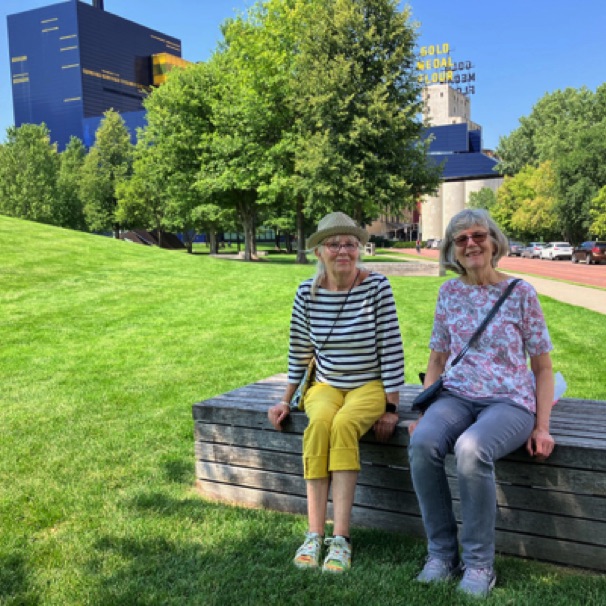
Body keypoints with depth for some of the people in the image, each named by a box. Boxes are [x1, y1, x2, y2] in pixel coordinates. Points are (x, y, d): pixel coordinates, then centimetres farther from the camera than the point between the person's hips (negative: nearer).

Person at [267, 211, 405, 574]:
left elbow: (392, 350, -9)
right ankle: (315, 534, -24)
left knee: (344, 424, -32)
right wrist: (286, 401, 9)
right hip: (325, 385, 2)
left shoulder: (377, 287, -10)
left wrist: (391, 408, -10)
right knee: (319, 423, -30)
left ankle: (341, 538, -27)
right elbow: (299, 350, 8)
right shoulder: (307, 293, -2)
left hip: (369, 386, -2)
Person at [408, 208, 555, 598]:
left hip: (510, 401, -3)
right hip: (457, 396, 3)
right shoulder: (450, 293, 10)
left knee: (471, 449, -35)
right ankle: (442, 554, -12)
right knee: (422, 442, -30)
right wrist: (424, 412, 4)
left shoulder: (520, 293, 1)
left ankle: (480, 564, -15)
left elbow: (543, 367, 5)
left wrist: (542, 426, -6)